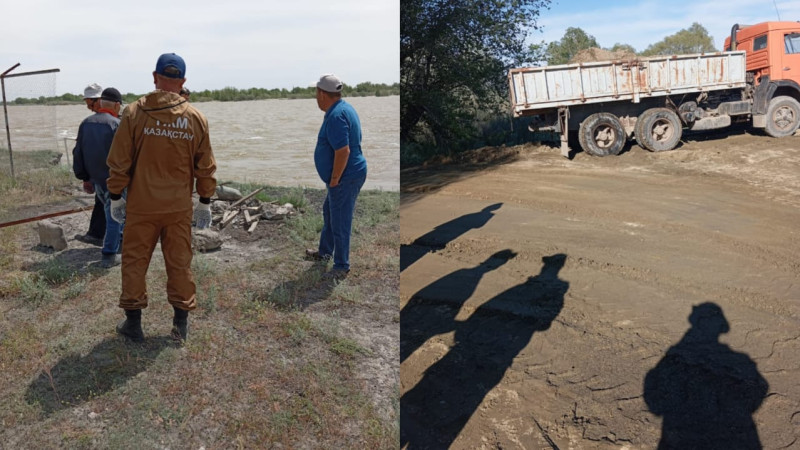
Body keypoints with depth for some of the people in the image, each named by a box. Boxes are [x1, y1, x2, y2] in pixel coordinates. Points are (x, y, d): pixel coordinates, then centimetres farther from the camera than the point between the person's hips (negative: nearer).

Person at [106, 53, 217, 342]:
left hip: (141, 205, -1)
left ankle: (133, 322, 22)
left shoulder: (134, 113, -8)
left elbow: (119, 162, -5)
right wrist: (205, 202, 12)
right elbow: (205, 167, 2)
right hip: (179, 207, 2)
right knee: (179, 262, 11)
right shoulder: (196, 118, -3)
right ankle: (181, 323, 19)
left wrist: (115, 197, 7)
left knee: (135, 261, 12)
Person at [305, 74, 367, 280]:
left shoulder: (336, 116, -23)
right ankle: (325, 252, 43)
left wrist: (334, 180, -19)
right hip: (348, 175, 11)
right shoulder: (342, 108, 10)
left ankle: (342, 266, 14)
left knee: (339, 223, 0)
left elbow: (343, 151, -30)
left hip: (345, 178, -11)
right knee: (329, 213, 25)